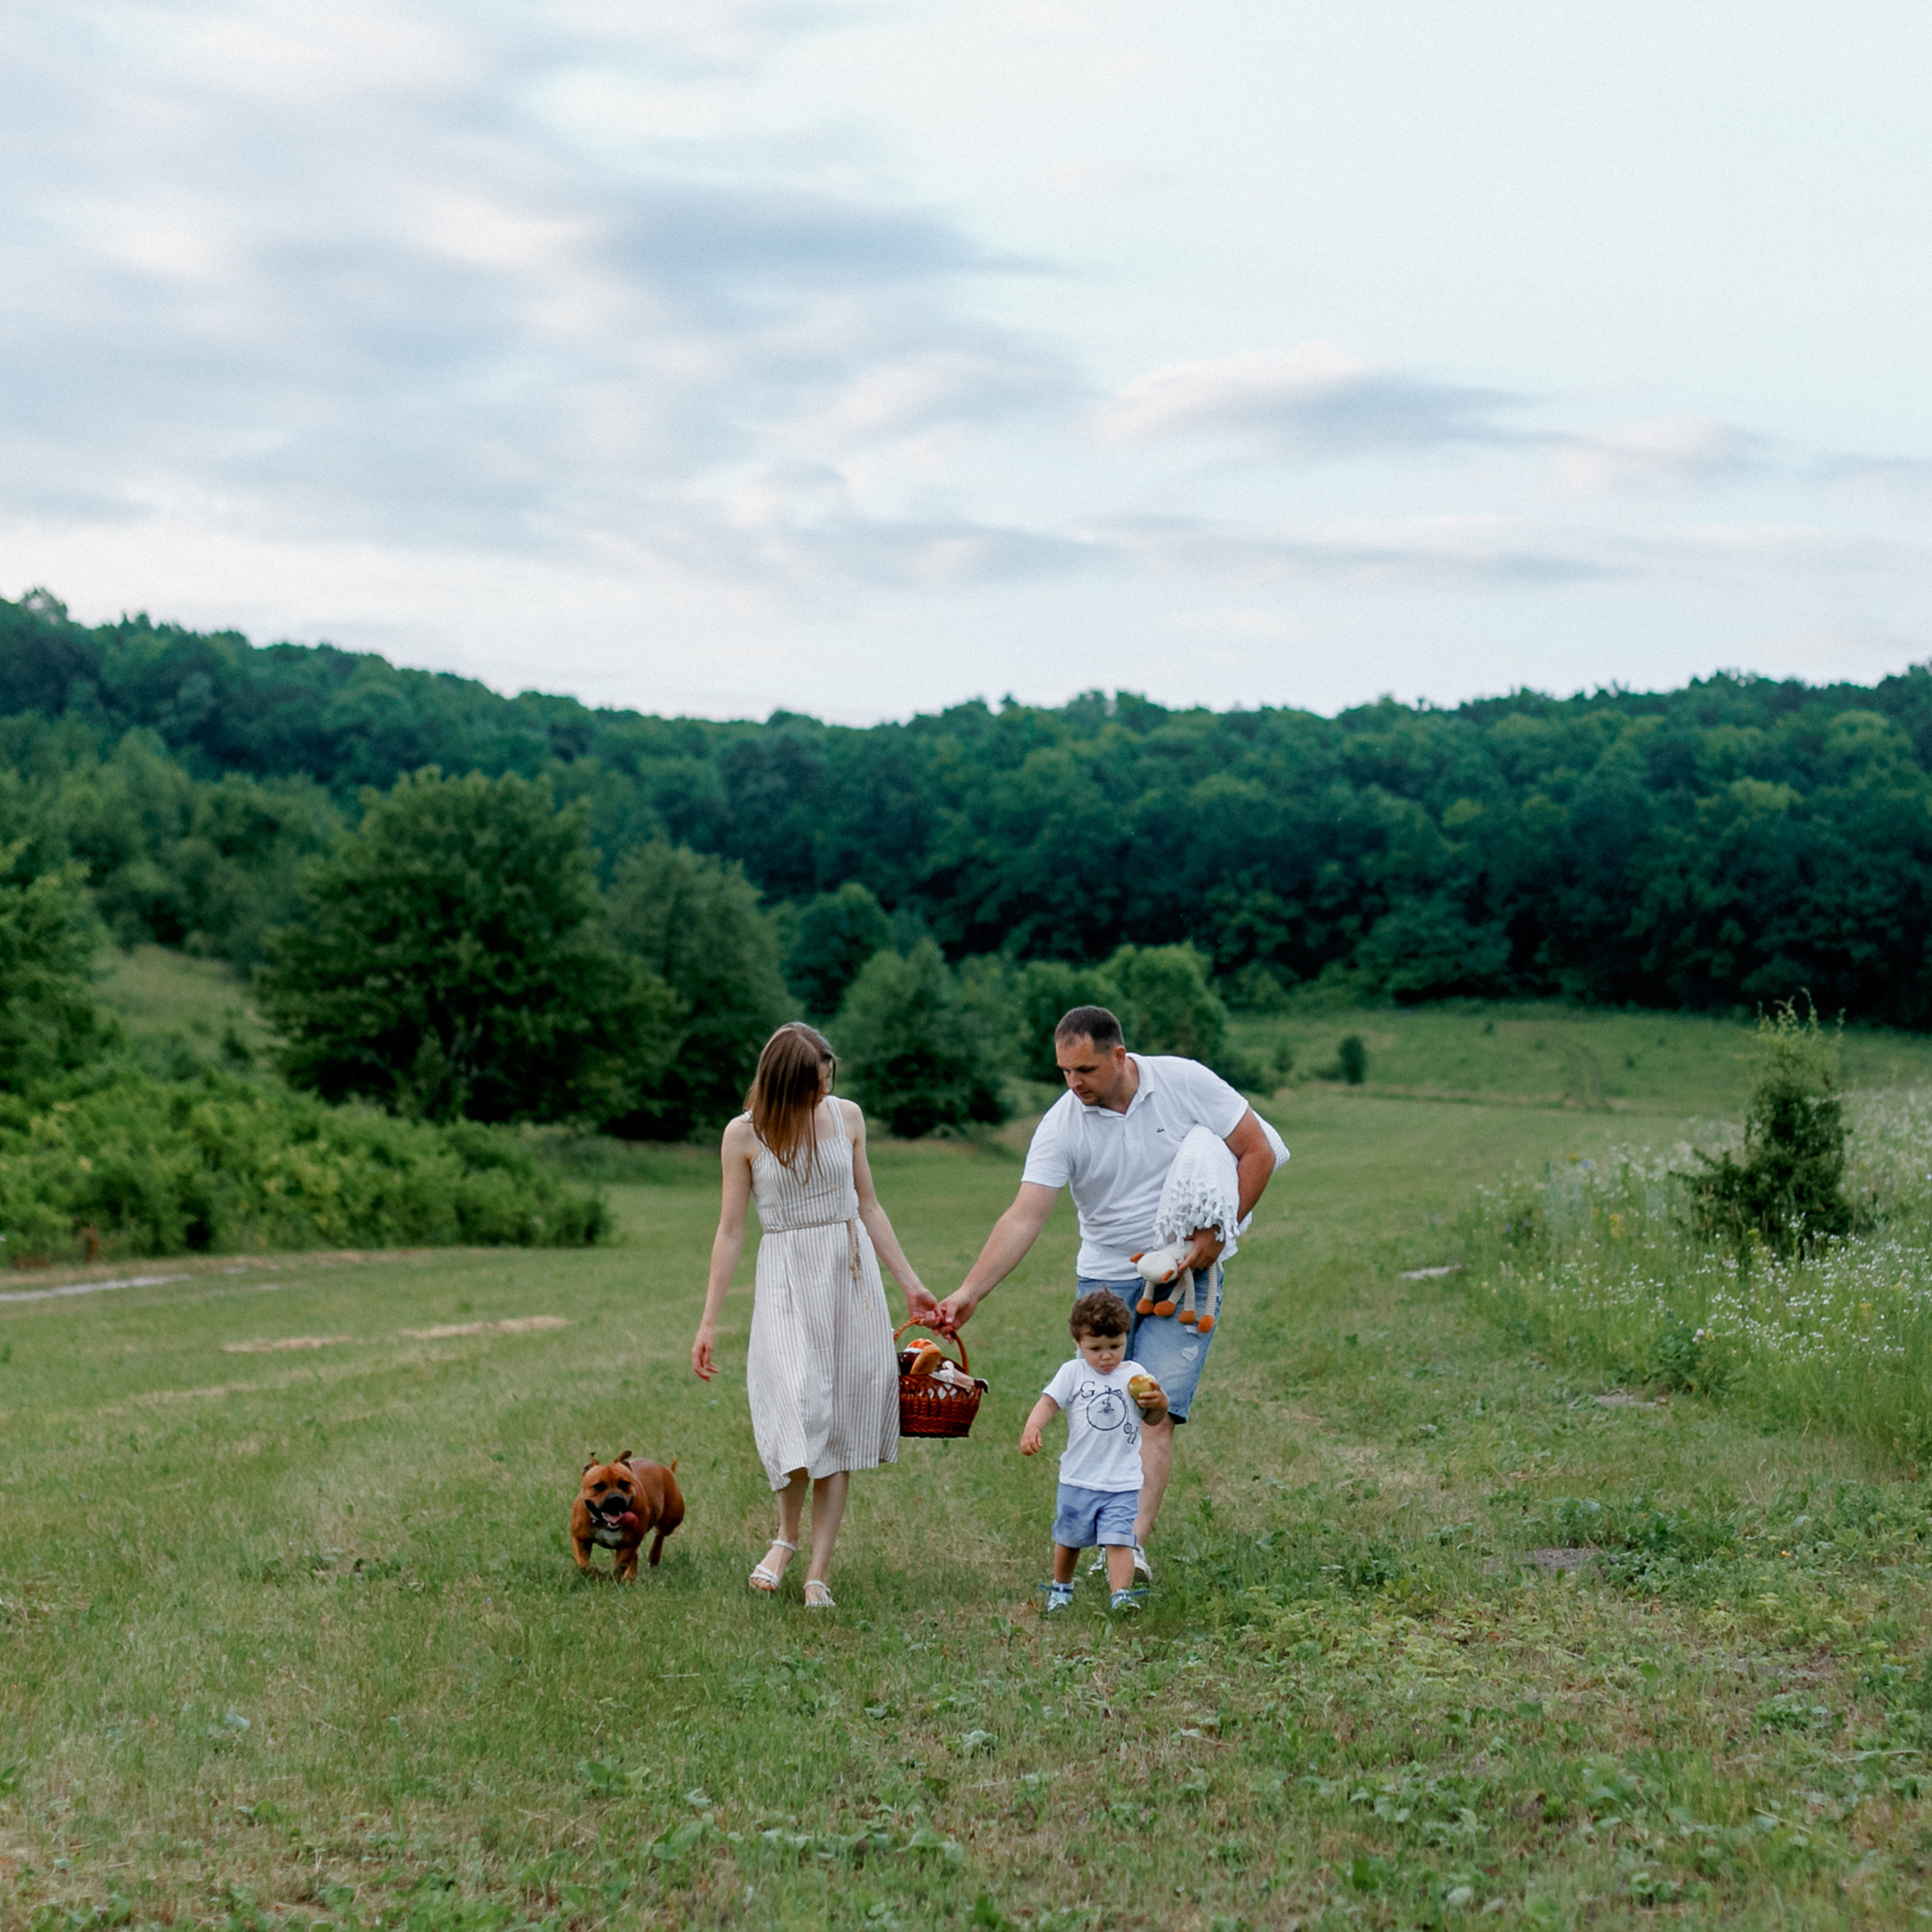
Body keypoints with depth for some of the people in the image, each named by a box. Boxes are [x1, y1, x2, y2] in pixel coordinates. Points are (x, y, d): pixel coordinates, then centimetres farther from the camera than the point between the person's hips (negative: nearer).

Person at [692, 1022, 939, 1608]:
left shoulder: (846, 1117, 4)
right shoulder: (744, 1135, -4)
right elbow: (731, 1231, 0)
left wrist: (911, 1284, 14)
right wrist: (709, 1323, -1)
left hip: (852, 1274, 3)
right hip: (787, 1278, -3)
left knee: (842, 1426, -1)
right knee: (799, 1406, -19)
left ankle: (818, 1573, 2)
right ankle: (787, 1535, 7)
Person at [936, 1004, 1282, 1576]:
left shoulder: (1186, 1083, -10)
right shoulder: (1061, 1126, -9)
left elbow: (1257, 1151, -3)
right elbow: (1024, 1217, -14)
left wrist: (1217, 1232, -11)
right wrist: (969, 1293, -25)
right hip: (1105, 1279, 2)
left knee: (1156, 1412, -14)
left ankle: (1133, 1544, -21)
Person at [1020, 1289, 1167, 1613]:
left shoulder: (1134, 1375, 5)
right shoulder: (1073, 1373, -1)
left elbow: (1153, 1418, 13)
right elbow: (1048, 1403, -10)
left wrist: (1159, 1402, -10)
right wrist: (1032, 1428, -29)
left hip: (1123, 1481, 0)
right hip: (1079, 1478, 0)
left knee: (1118, 1539, -14)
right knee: (1069, 1537, 15)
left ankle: (1120, 1594, -18)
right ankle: (1061, 1587, 36)